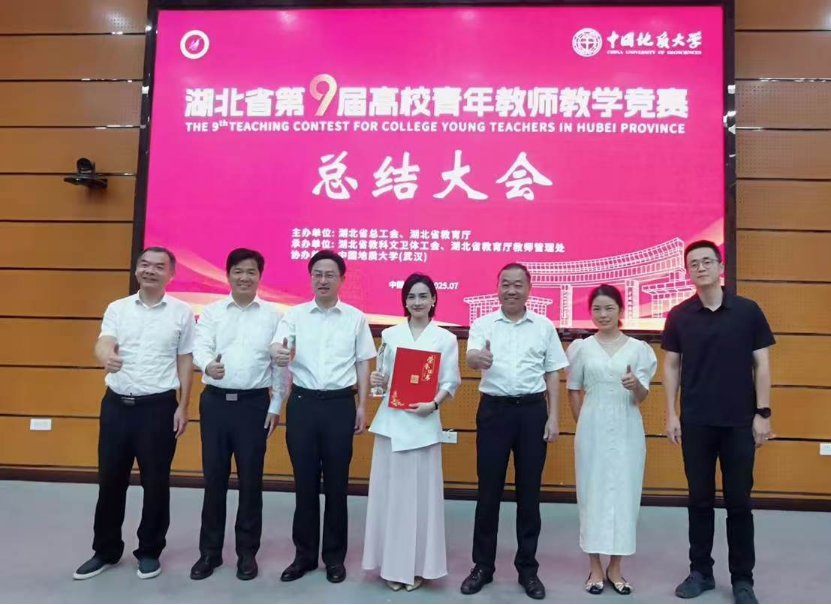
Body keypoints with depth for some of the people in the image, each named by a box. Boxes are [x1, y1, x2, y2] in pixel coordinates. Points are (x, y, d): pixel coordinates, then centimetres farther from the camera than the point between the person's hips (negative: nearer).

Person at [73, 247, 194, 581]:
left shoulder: (182, 312, -1)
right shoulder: (117, 308, 5)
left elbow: (185, 362, 1)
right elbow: (103, 343, -10)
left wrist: (183, 407, -3)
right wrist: (107, 357, -36)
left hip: (158, 406, -2)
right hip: (116, 404, 3)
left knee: (155, 482, 6)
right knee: (110, 479, 12)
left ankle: (150, 552, 24)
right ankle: (106, 551, 30)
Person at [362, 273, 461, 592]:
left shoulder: (445, 338, 2)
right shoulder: (390, 335, 8)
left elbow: (451, 381, -1)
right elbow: (384, 375, 12)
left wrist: (433, 404, -17)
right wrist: (377, 381, -10)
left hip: (424, 422, -2)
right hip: (391, 420, 2)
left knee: (421, 493, 3)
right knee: (389, 491, 6)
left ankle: (418, 566, 18)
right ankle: (392, 564, 21)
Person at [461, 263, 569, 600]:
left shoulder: (545, 326, 5)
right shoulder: (483, 324, 1)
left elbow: (553, 374, 7)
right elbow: (470, 357, -16)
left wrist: (553, 417, 0)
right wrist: (478, 358, -41)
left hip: (532, 411, 1)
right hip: (494, 409, -1)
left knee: (529, 491, 9)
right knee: (489, 490, 6)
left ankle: (528, 568, 24)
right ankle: (483, 565, 21)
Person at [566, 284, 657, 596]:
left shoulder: (638, 348, 0)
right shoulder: (582, 348, 1)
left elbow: (642, 397, -3)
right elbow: (573, 390, 7)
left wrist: (635, 385, -24)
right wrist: (584, 425, 4)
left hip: (627, 430, 0)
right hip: (592, 429, 0)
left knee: (624, 492, 4)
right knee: (592, 491, 4)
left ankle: (615, 568, 19)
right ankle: (595, 568, 17)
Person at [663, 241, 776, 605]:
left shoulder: (748, 311, -1)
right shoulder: (679, 316, 1)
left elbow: (762, 365, 0)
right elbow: (671, 366, 4)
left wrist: (763, 414, -5)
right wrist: (670, 414, -2)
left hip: (740, 421, -1)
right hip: (696, 422, 1)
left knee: (739, 501, 8)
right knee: (700, 500, 10)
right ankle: (700, 571, 23)